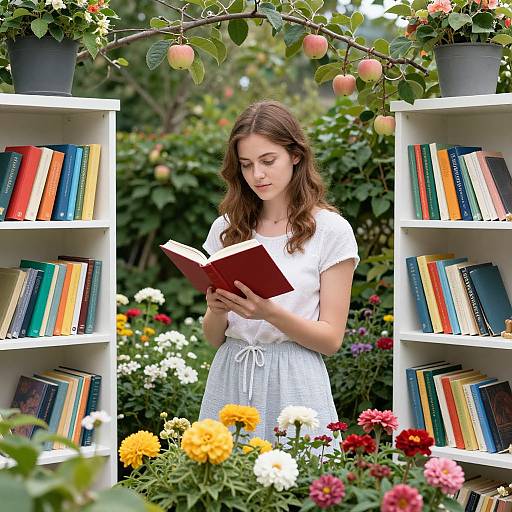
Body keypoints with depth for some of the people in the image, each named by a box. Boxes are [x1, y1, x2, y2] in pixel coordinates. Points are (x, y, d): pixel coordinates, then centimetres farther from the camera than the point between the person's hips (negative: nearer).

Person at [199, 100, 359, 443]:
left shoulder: (331, 229, -3)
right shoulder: (227, 227, 8)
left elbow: (332, 339, -5)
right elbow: (213, 337, 10)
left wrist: (271, 313, -20)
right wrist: (217, 311, -12)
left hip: (294, 384, -3)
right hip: (230, 380, 3)